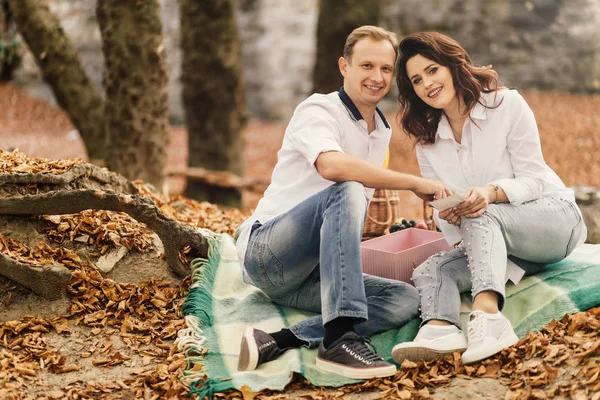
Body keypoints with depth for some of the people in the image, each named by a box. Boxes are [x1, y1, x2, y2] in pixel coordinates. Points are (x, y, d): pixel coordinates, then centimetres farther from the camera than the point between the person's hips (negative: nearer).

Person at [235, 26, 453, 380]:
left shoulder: (383, 131, 17)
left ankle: (278, 343, -28)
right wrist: (415, 183, -28)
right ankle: (339, 339, -42)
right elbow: (332, 165, -32)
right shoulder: (319, 110, -9)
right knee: (346, 192, -32)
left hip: (310, 275, 8)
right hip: (267, 252, -7)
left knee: (405, 299, -15)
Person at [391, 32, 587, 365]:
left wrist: (493, 192, -31)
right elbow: (441, 208, 2)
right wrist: (447, 215, -24)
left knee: (482, 216, -37)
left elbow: (534, 179, -11)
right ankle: (440, 329, -54)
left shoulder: (507, 104, -7)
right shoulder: (427, 141, 8)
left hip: (554, 216, -5)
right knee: (430, 271, -23)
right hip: (493, 240, 5)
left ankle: (487, 315, -60)